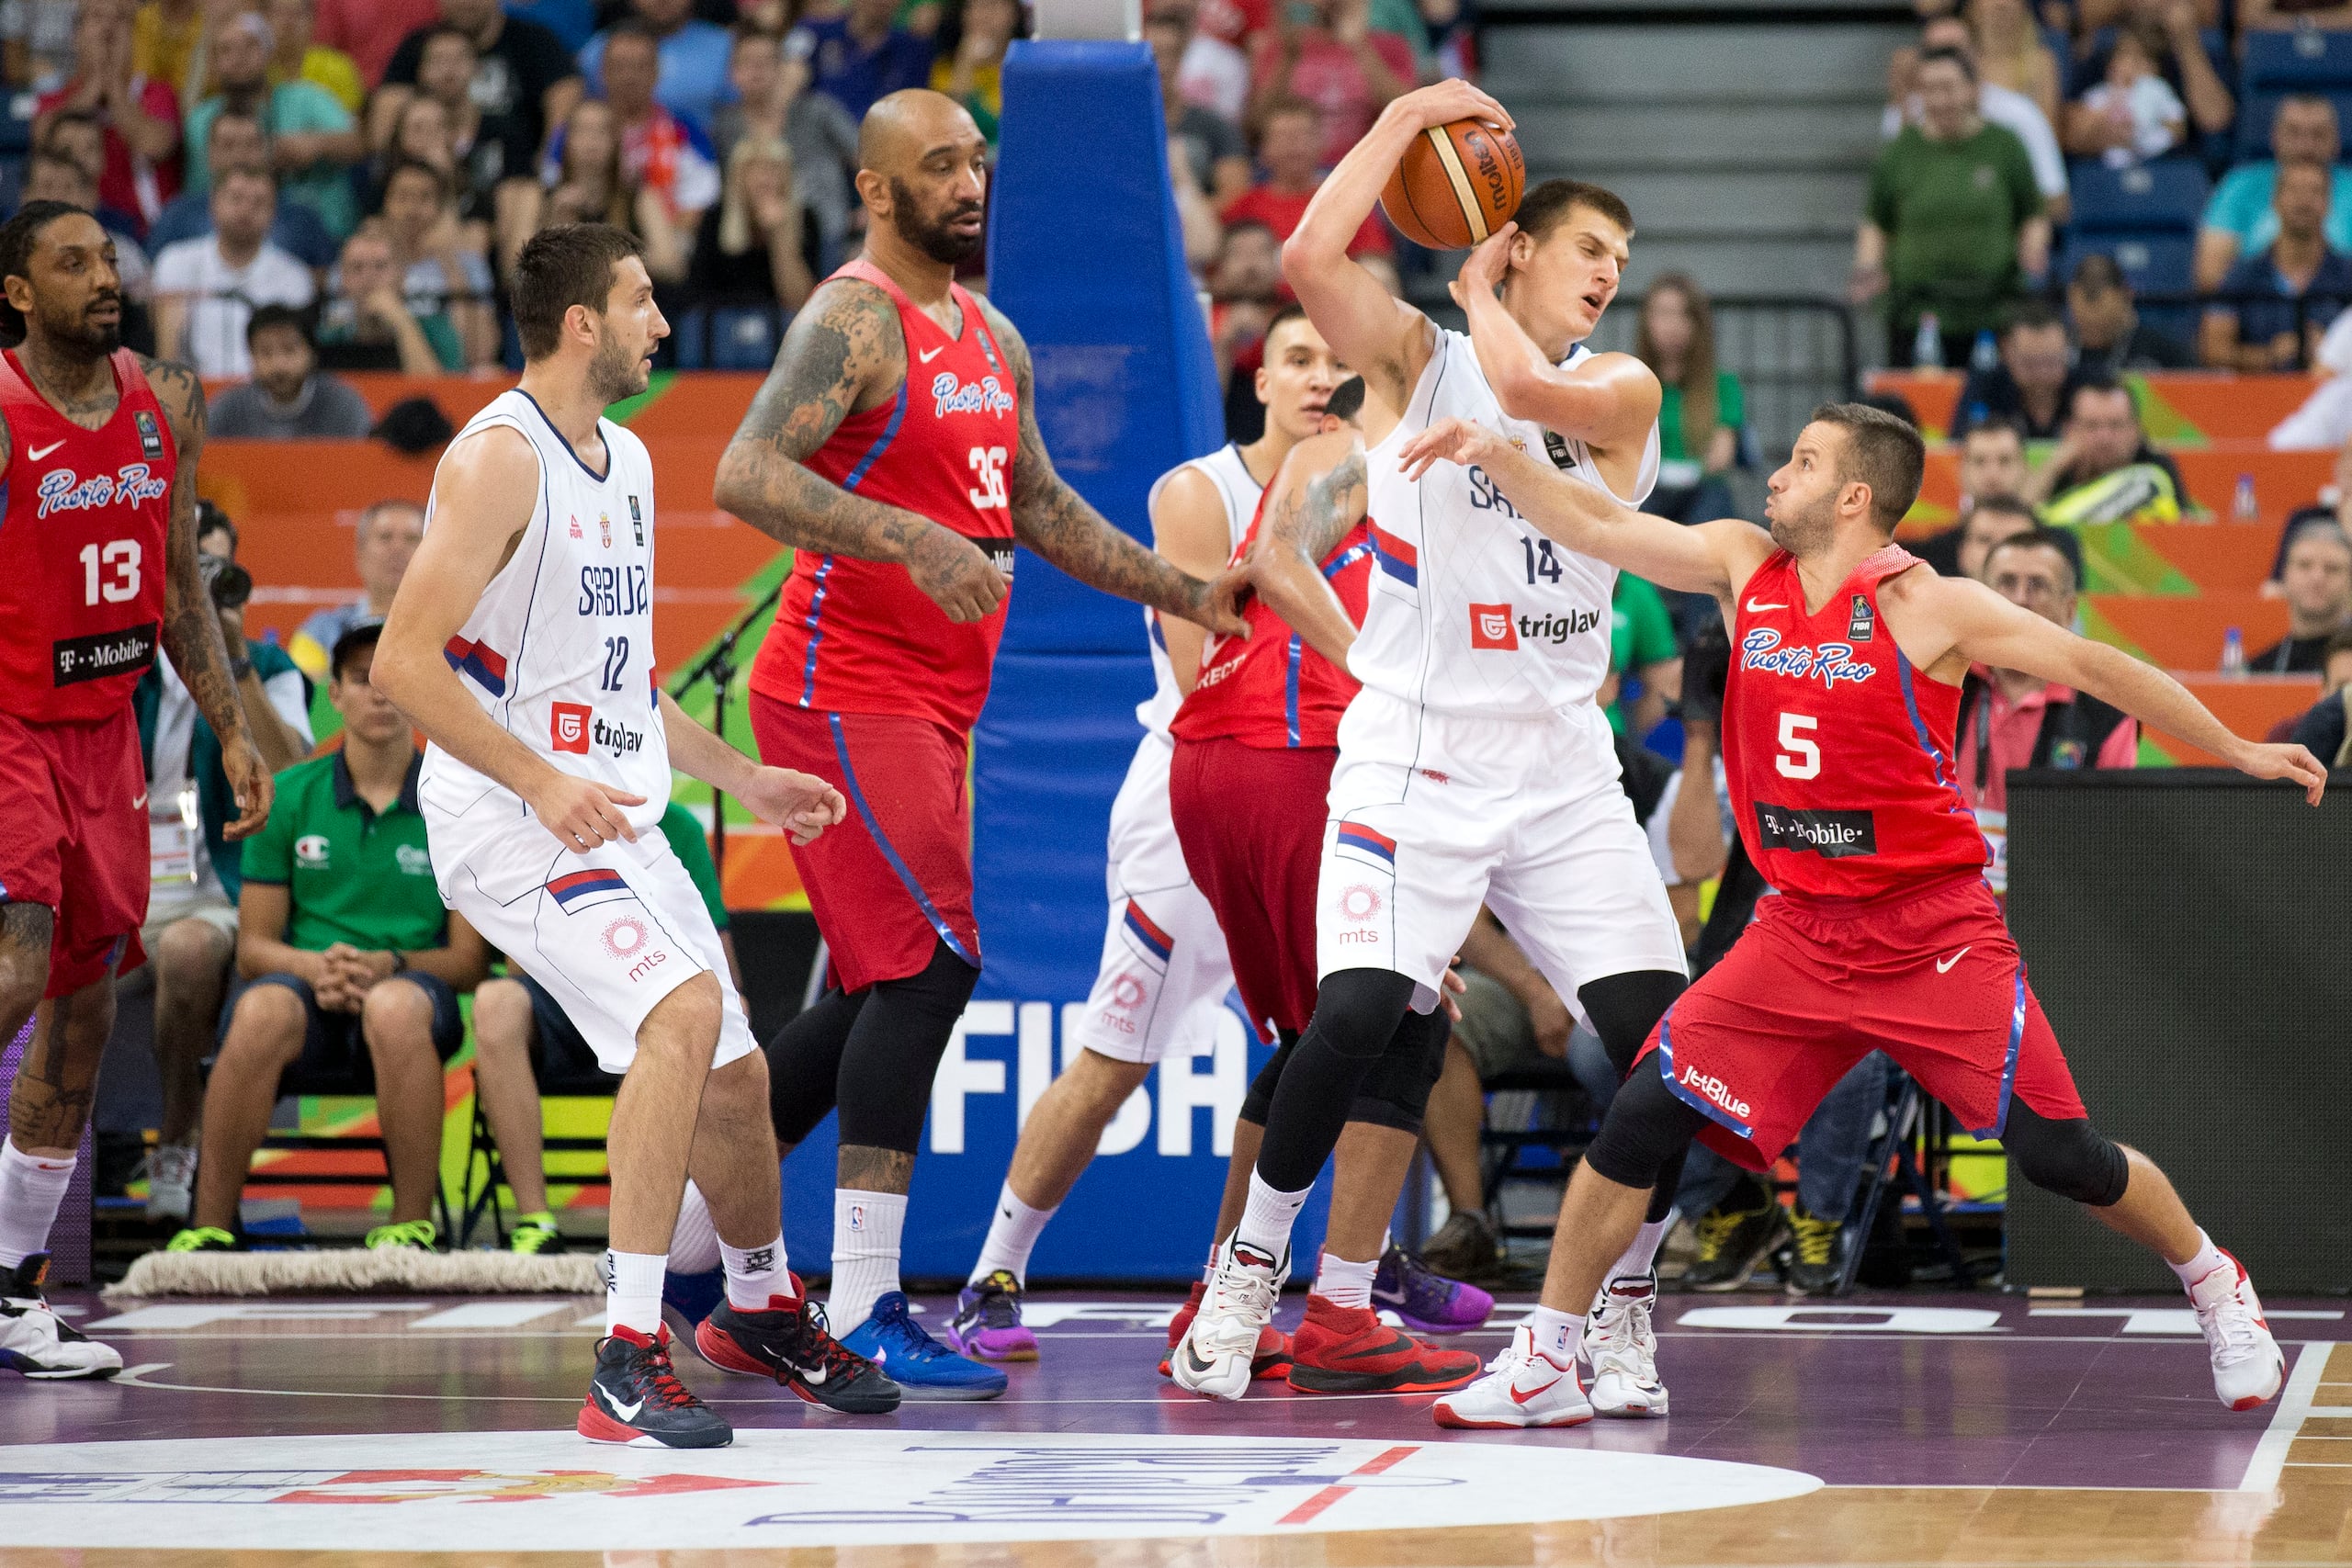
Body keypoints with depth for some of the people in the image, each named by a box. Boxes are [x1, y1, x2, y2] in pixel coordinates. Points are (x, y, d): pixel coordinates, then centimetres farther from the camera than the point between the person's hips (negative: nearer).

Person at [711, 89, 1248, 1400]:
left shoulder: (994, 340, 15)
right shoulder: (853, 320, -13)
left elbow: (1041, 507, 25)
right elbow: (750, 475, -26)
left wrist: (1189, 595, 18)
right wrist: (915, 542, -36)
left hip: (930, 708, 9)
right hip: (848, 691, -9)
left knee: (882, 994, 12)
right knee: (932, 963, -16)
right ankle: (865, 1309, -15)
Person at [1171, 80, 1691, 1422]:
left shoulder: (1625, 391, 8)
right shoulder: (1418, 358, 5)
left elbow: (1525, 387, -15)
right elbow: (1312, 257, -14)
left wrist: (1480, 294, 3)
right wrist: (1411, 117, -7)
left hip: (1562, 766, 3)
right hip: (1417, 749, -3)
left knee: (1662, 1033, -9)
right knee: (1360, 1015, -18)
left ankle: (1625, 1310, 8)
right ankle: (1247, 1274, 2)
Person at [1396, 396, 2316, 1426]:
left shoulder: (1929, 609, -10)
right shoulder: (1745, 568, 4)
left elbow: (2097, 670, -5)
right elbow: (1595, 527, 5)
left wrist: (2241, 753, -2)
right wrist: (1494, 457, -10)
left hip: (1937, 933, -4)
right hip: (1801, 931, 4)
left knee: (2058, 1156, -6)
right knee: (1644, 1114, -9)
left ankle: (2214, 1284, 21)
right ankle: (1544, 1363, -1)